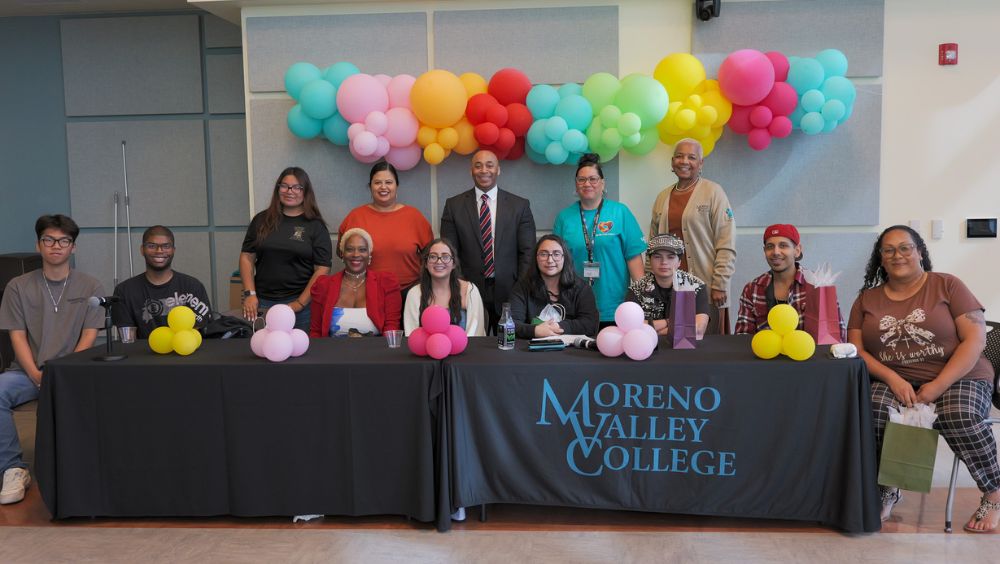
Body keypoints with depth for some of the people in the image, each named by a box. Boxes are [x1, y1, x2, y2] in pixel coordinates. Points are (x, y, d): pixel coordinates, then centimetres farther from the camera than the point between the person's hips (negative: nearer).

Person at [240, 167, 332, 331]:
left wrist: (299, 304, -11)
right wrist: (249, 294, -3)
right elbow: (247, 257, 9)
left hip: (301, 303, -2)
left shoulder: (316, 226, -1)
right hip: (262, 302, 2)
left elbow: (322, 269, -6)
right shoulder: (262, 220, 8)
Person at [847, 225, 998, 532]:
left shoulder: (947, 285, 2)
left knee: (959, 416, -35)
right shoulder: (867, 299, 11)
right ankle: (887, 491, -8)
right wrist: (893, 379, -14)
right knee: (871, 408, -31)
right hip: (894, 381, 2)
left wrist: (938, 386, -17)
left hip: (958, 377, -2)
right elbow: (857, 350, 5)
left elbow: (975, 340, -6)